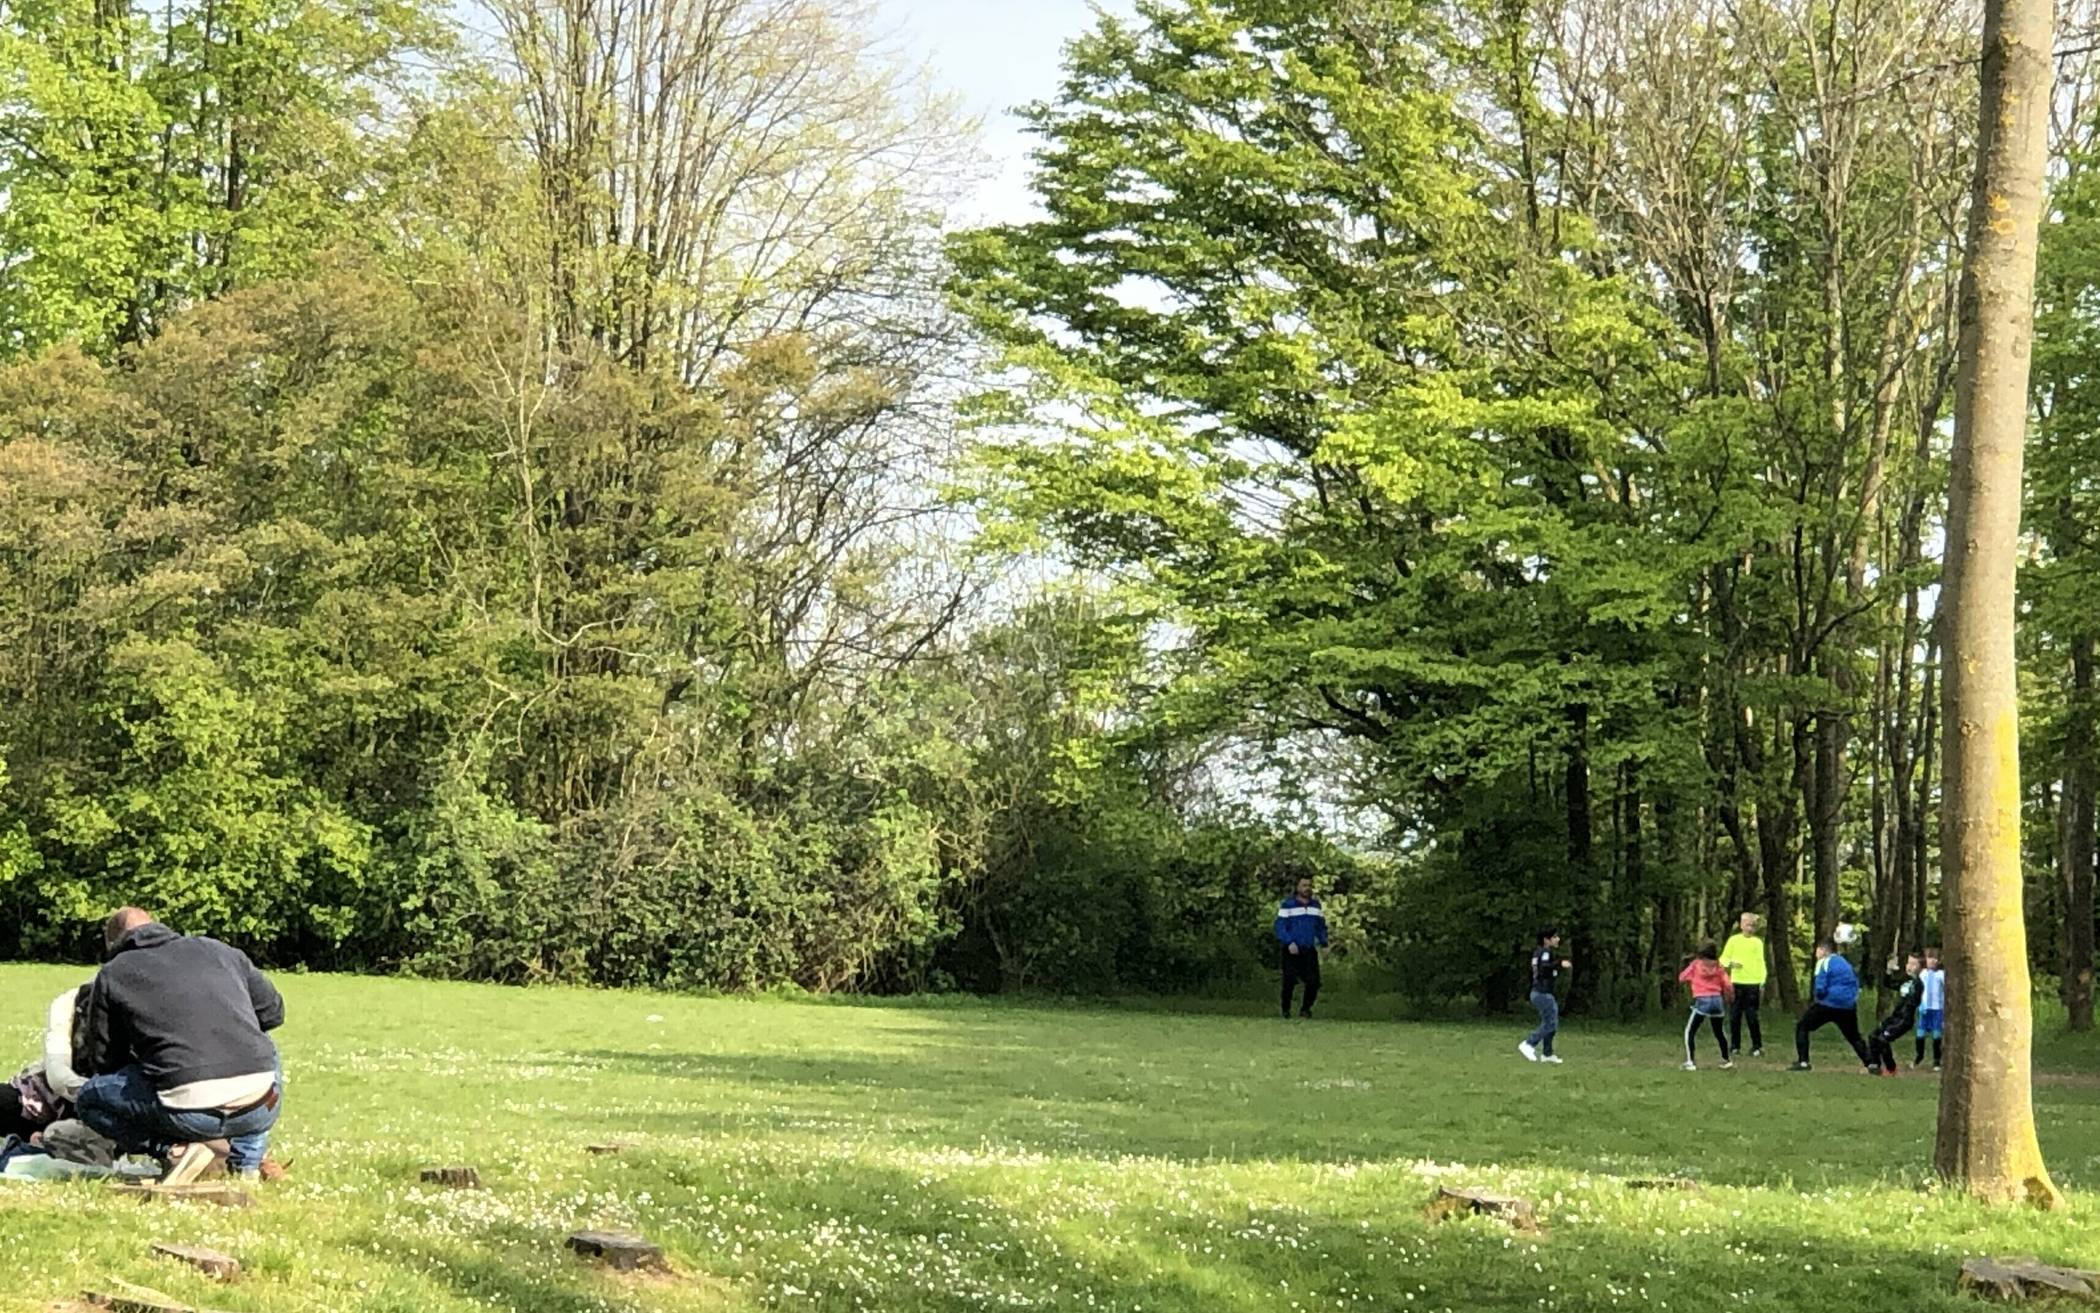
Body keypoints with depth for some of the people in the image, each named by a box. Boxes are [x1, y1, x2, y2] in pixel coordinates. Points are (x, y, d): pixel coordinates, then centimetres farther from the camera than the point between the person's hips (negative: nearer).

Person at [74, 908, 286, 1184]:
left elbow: (103, 1061, 19)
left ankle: (178, 1148, 2)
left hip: (189, 1110, -3)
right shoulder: (219, 950, 22)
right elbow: (272, 1011, 30)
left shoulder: (112, 974, 15)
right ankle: (246, 1159, 21)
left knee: (90, 1099, 24)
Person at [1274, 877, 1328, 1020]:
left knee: (1314, 981, -3)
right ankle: (1286, 1011, 9)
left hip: (1309, 951, 4)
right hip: (1292, 951, -4)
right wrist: (1289, 943, -20)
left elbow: (1321, 926, 19)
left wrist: (1323, 943, 5)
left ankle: (1305, 1008, 16)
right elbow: (1280, 926, -9)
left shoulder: (1315, 905, 12)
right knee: (1289, 982, -6)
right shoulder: (1288, 905, -5)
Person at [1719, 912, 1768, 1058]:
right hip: (1736, 983, 0)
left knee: (1752, 1016, -3)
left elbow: (1761, 963, 7)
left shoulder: (1758, 942, 6)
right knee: (1735, 1015, 2)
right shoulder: (1734, 940, 4)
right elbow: (1723, 959, 7)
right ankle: (1735, 1046, 11)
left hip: (1753, 984, 0)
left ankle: (1757, 1047, 3)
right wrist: (1730, 963, -15)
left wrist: (1762, 982, 0)